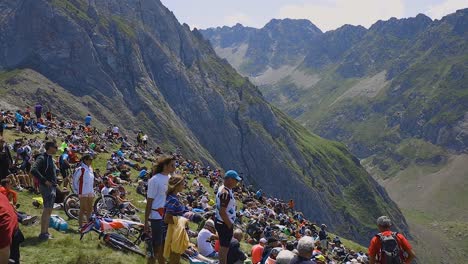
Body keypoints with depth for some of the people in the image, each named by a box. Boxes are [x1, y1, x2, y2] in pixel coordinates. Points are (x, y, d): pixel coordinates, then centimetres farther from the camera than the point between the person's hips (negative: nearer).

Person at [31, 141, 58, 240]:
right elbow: (33, 170, -28)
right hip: (47, 187, -10)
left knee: (49, 210, 12)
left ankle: (46, 232, 19)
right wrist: (44, 180, -24)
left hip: (52, 187, 10)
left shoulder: (50, 158, 16)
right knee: (47, 210, -10)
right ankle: (43, 234, -7)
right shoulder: (42, 158, -14)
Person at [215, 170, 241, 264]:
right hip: (225, 224, -10)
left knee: (223, 247, 20)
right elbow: (222, 212, -27)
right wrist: (230, 226, -18)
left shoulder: (223, 188, 8)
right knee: (224, 248, -1)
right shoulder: (225, 193, -24)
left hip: (222, 223, 10)